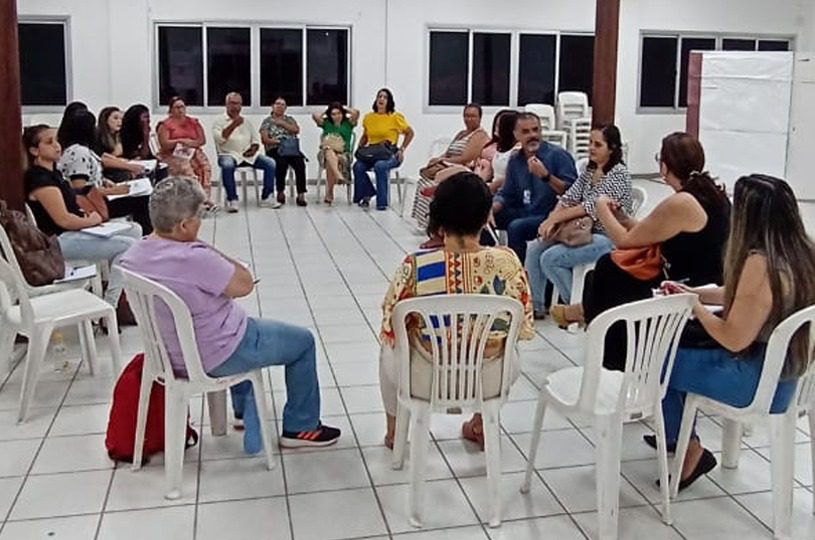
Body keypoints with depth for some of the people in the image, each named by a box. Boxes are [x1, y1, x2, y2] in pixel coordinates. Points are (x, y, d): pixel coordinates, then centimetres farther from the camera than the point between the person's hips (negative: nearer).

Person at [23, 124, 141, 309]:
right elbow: (63, 219, -22)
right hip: (57, 241, -10)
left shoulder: (52, 172, 14)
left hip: (72, 232, 10)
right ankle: (109, 306, -16)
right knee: (127, 245, -22)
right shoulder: (39, 178, -17)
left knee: (134, 230, 8)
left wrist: (88, 216, 0)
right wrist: (91, 221, -5)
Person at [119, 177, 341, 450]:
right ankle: (300, 428, 22)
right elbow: (245, 284, -19)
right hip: (217, 359, -8)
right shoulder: (194, 258, -34)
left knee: (245, 325, 38)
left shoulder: (132, 257, -7)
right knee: (303, 341, 11)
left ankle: (244, 412, 47)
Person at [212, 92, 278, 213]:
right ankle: (232, 200, -28)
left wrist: (254, 148, -5)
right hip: (229, 155, -4)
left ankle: (266, 197, -12)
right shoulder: (219, 122, 4)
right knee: (227, 166, -39)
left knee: (270, 163, -17)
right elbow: (219, 139, -14)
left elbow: (255, 140, 18)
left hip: (248, 155, 4)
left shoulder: (247, 121, 19)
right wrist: (233, 125, -18)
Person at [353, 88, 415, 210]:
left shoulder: (396, 117, -2)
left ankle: (382, 202, -26)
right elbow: (365, 136, 23)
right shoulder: (368, 117, 10)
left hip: (390, 154, -4)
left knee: (380, 166, -37)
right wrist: (360, 148, 5)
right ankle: (366, 194, -3)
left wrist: (402, 149, -2)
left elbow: (410, 133, 6)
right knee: (357, 166, -27)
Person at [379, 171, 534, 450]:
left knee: (389, 351, 34)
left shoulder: (416, 266, -22)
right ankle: (482, 427, 48)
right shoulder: (508, 262, -17)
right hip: (487, 381, 1)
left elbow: (391, 329, -10)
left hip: (426, 380, -1)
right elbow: (523, 327, -5)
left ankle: (394, 430, 47)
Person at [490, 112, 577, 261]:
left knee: (516, 227, -31)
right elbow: (506, 194, 13)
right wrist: (490, 208, -8)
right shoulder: (515, 160, 9)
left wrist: (546, 175, -29)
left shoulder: (558, 155, -10)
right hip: (525, 214, 7)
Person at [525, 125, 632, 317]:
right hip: (584, 231, 8)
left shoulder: (619, 173, -12)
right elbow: (569, 198, 4)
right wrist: (552, 219, -15)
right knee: (534, 249, -3)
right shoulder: (589, 171, 13)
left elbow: (593, 207, -21)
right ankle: (535, 306, 7)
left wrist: (556, 218, -21)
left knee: (550, 258, -21)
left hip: (608, 237, -8)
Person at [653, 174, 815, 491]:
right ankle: (677, 433, 34)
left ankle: (691, 452, 20)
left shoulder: (760, 263, -29)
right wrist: (695, 293, 9)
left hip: (760, 382, -9)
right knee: (677, 342, 21)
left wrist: (695, 307, -8)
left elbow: (734, 339, -23)